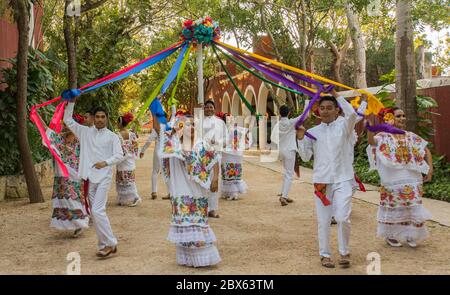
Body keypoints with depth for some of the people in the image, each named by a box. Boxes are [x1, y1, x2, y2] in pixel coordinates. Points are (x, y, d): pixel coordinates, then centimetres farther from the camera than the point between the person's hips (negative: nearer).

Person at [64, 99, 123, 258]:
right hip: (89, 177, 4)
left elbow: (119, 155, -5)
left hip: (104, 177, -4)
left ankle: (110, 243, -4)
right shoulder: (85, 132, 10)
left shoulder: (112, 136, 2)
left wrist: (105, 162, -19)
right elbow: (68, 120, 13)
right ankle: (105, 244, 15)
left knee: (97, 210, -15)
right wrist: (71, 102, 5)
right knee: (95, 212, 7)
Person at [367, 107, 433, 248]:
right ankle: (390, 235, 22)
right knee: (393, 207, 6)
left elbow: (426, 151, 15)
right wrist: (371, 123, -42)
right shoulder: (384, 136, -4)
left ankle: (410, 235, 24)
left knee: (413, 207, 7)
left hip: (412, 180, 4)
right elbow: (371, 141, -26)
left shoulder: (411, 136, 9)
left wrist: (430, 169, 4)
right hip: (392, 180, -4)